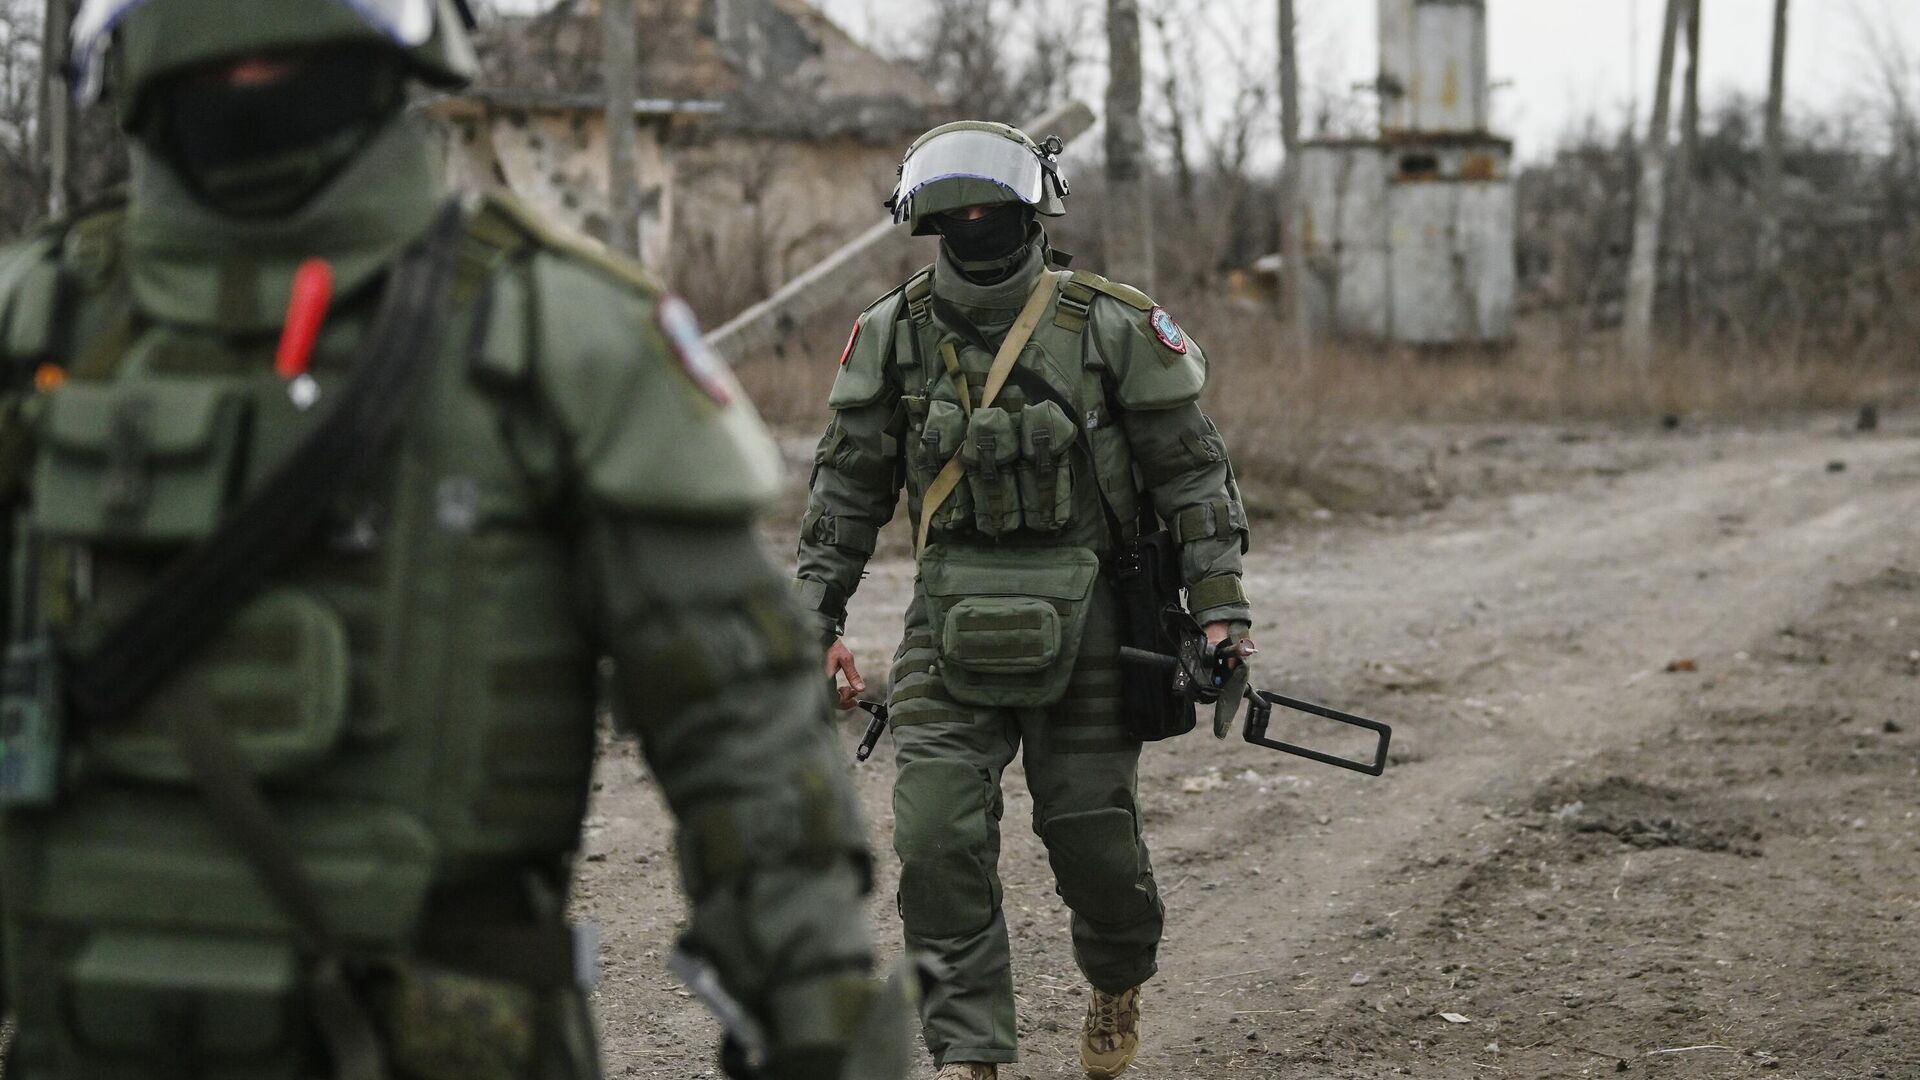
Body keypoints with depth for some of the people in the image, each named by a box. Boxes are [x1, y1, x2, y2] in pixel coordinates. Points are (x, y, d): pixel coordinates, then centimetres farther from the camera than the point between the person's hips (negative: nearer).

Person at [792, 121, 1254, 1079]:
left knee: (1091, 836, 4)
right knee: (938, 839, -10)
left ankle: (1119, 981, 37)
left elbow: (1191, 471, 0)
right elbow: (848, 487, 11)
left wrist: (1219, 607, -6)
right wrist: (817, 618, 6)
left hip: (1082, 620, -2)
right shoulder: (893, 336, 3)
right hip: (951, 625, 2)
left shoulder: (1113, 329, -4)